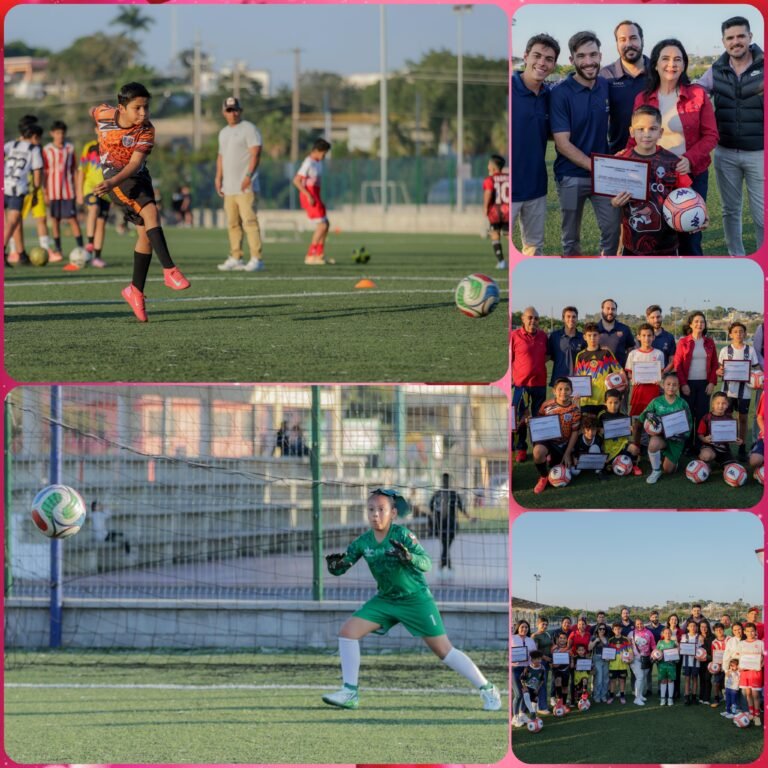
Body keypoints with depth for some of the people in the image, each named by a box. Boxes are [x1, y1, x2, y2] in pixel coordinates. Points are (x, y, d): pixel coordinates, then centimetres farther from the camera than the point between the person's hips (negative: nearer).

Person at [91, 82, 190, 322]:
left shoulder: (146, 131, -16)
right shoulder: (105, 115, -14)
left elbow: (135, 163, -26)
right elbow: (94, 111, 12)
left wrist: (113, 182, -43)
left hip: (137, 177, 3)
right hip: (114, 176, -3)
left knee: (145, 232, 2)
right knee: (150, 212, -25)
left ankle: (136, 290, 18)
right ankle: (169, 270, -33)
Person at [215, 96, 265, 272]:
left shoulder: (249, 129, -5)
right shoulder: (223, 132, 21)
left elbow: (255, 154, -13)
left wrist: (248, 176, -24)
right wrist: (218, 178, 18)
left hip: (245, 186, -8)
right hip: (229, 188, 8)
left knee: (249, 221, -14)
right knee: (232, 224, 9)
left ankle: (256, 259, -17)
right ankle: (236, 258, 14)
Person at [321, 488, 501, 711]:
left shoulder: (402, 535, -20)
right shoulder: (363, 542, -5)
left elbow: (426, 563, -29)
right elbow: (341, 567, -3)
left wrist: (408, 557, -49)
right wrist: (335, 564, -27)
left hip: (416, 599, -5)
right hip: (385, 599, 5)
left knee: (443, 651, -7)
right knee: (348, 632, -8)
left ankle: (487, 690, 5)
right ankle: (350, 694, 0)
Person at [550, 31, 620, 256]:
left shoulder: (606, 87, 1)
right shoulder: (561, 93, -12)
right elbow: (563, 144, -14)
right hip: (571, 176, -3)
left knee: (612, 228, 1)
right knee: (571, 237, 8)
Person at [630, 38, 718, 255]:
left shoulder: (697, 95, -2)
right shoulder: (643, 99, 2)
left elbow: (710, 135, -3)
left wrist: (690, 159, -20)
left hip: (692, 175, -1)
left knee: (689, 237, 3)